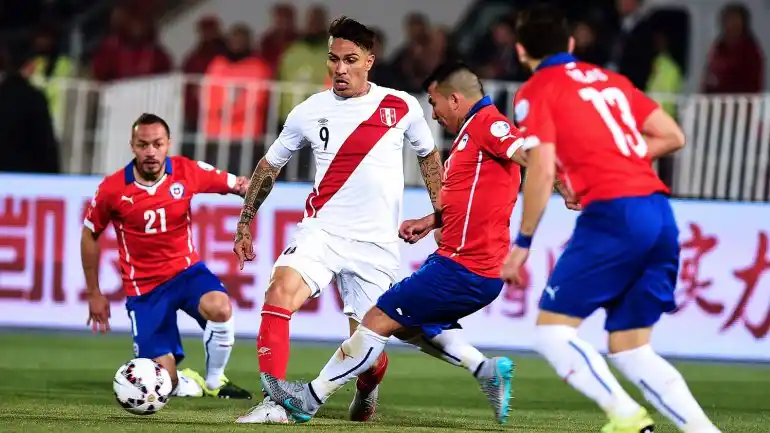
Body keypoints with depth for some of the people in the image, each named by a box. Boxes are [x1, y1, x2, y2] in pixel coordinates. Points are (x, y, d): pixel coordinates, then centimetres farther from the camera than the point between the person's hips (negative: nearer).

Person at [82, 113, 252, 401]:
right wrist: (94, 294, 6)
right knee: (166, 381, -12)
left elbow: (234, 184, 1)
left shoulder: (187, 172, -9)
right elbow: (90, 235, 4)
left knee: (219, 308, -34)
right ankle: (183, 382, 28)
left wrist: (244, 187, -24)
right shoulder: (113, 189, -12)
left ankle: (215, 381, -7)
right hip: (143, 288, -1)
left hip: (185, 269, 1)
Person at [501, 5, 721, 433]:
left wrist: (523, 243, -1)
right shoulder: (611, 81, 23)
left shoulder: (537, 92, 4)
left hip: (613, 216, -7)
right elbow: (673, 136, 20)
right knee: (630, 349, 12)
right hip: (661, 215, 7)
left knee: (552, 331, -1)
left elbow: (542, 170, -7)